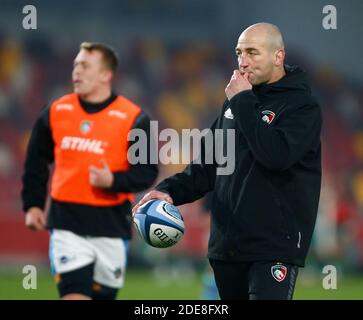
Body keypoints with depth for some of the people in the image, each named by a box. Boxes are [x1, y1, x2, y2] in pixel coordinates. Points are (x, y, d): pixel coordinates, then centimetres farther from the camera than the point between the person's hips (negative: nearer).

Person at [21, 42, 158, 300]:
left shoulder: (133, 119, -4)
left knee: (103, 295, 9)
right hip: (66, 224, 1)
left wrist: (114, 181, -22)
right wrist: (32, 204, 10)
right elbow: (36, 162, 17)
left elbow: (147, 172, -6)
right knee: (74, 295, -12)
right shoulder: (55, 112, 5)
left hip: (111, 226, -1)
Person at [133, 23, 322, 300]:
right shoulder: (236, 102, 16)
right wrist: (171, 190, 4)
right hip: (226, 245, 7)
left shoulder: (302, 105, -7)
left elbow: (276, 155, -24)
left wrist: (243, 101, -14)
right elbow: (208, 163, 21)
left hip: (275, 248, -7)